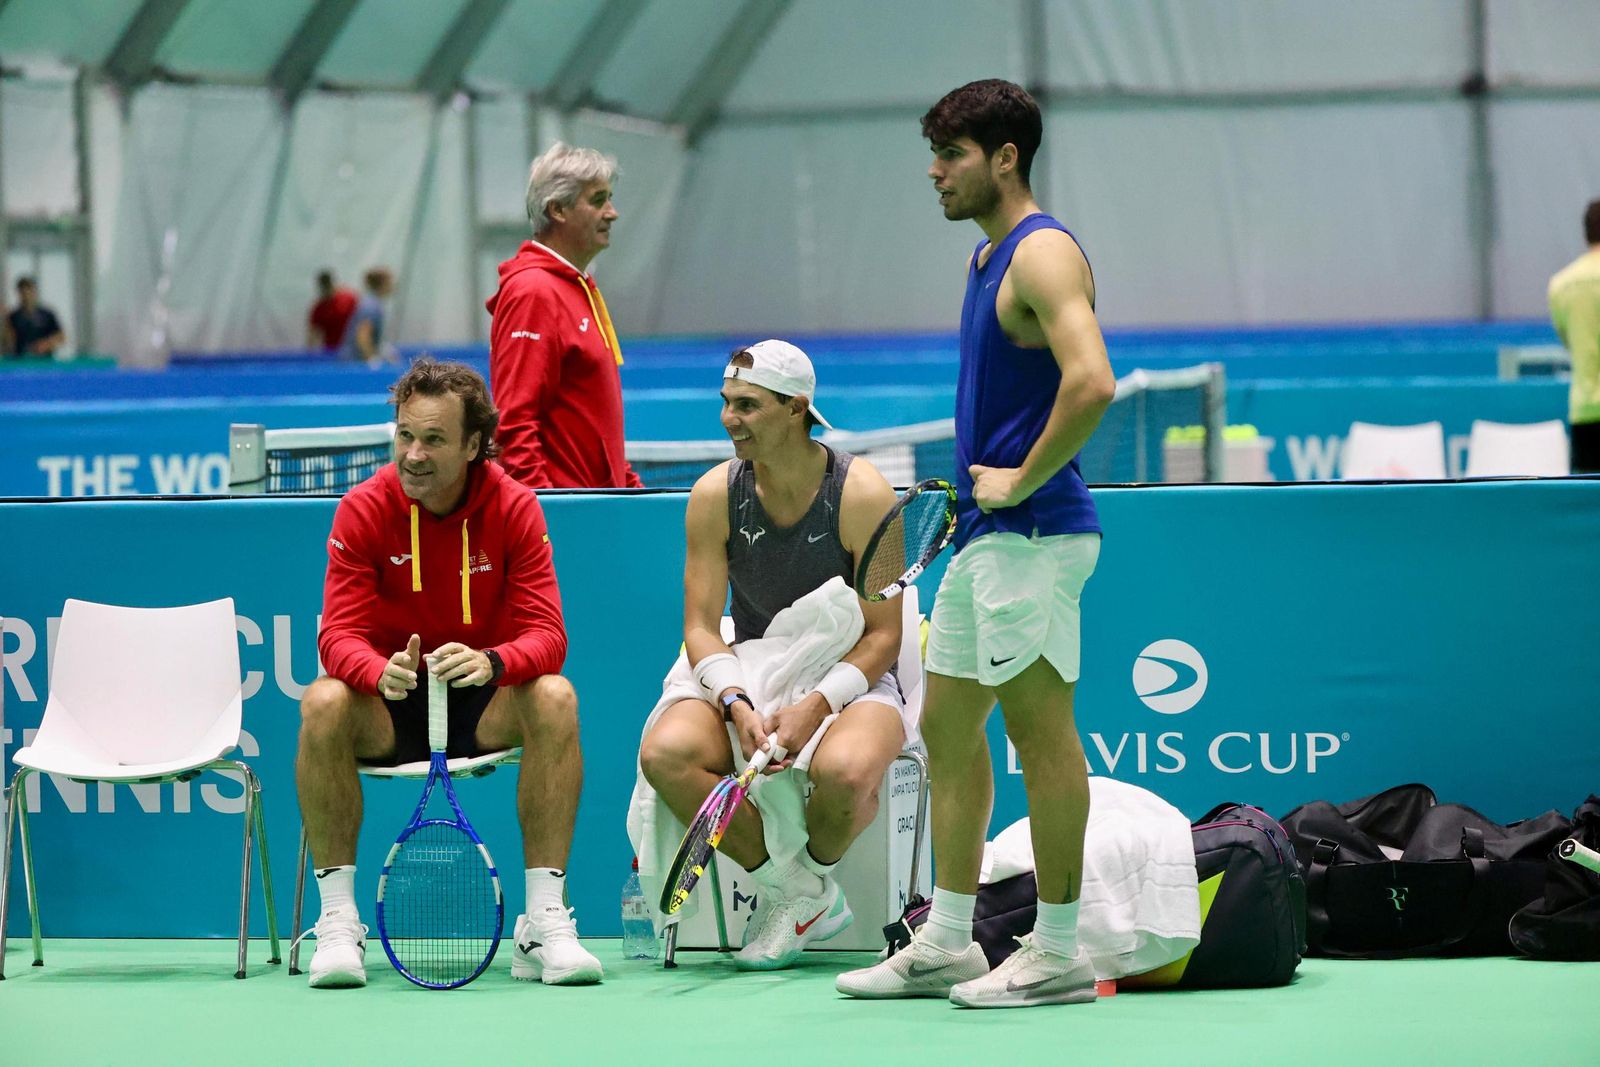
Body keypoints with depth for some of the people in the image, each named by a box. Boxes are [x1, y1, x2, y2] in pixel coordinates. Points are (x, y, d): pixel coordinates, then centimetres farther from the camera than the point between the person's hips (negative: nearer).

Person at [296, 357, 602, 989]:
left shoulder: (515, 508, -9)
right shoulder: (363, 509, -10)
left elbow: (546, 634, -15)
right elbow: (339, 633, -15)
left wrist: (492, 663, -39)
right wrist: (381, 672, -39)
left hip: (486, 705, 0)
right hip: (390, 702, 0)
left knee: (555, 699, -31)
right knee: (323, 704, -32)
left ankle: (544, 922, -28)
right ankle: (338, 921, -24)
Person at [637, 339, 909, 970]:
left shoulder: (861, 493, -12)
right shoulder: (716, 494, -2)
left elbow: (883, 634, -10)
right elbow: (701, 627, -3)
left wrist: (815, 706, -26)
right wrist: (738, 705, -23)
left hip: (852, 681, -3)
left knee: (843, 770, -39)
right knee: (664, 753, -28)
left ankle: (812, 875, -3)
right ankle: (802, 894, -14)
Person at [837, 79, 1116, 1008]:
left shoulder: (1043, 252, -14)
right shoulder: (989, 257, 17)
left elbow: (1091, 383, -27)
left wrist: (1021, 481, -19)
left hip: (1033, 532, -10)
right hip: (984, 536, 10)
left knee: (1040, 726, -5)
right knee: (948, 725, 12)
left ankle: (1059, 951, 0)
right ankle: (947, 942, 18)